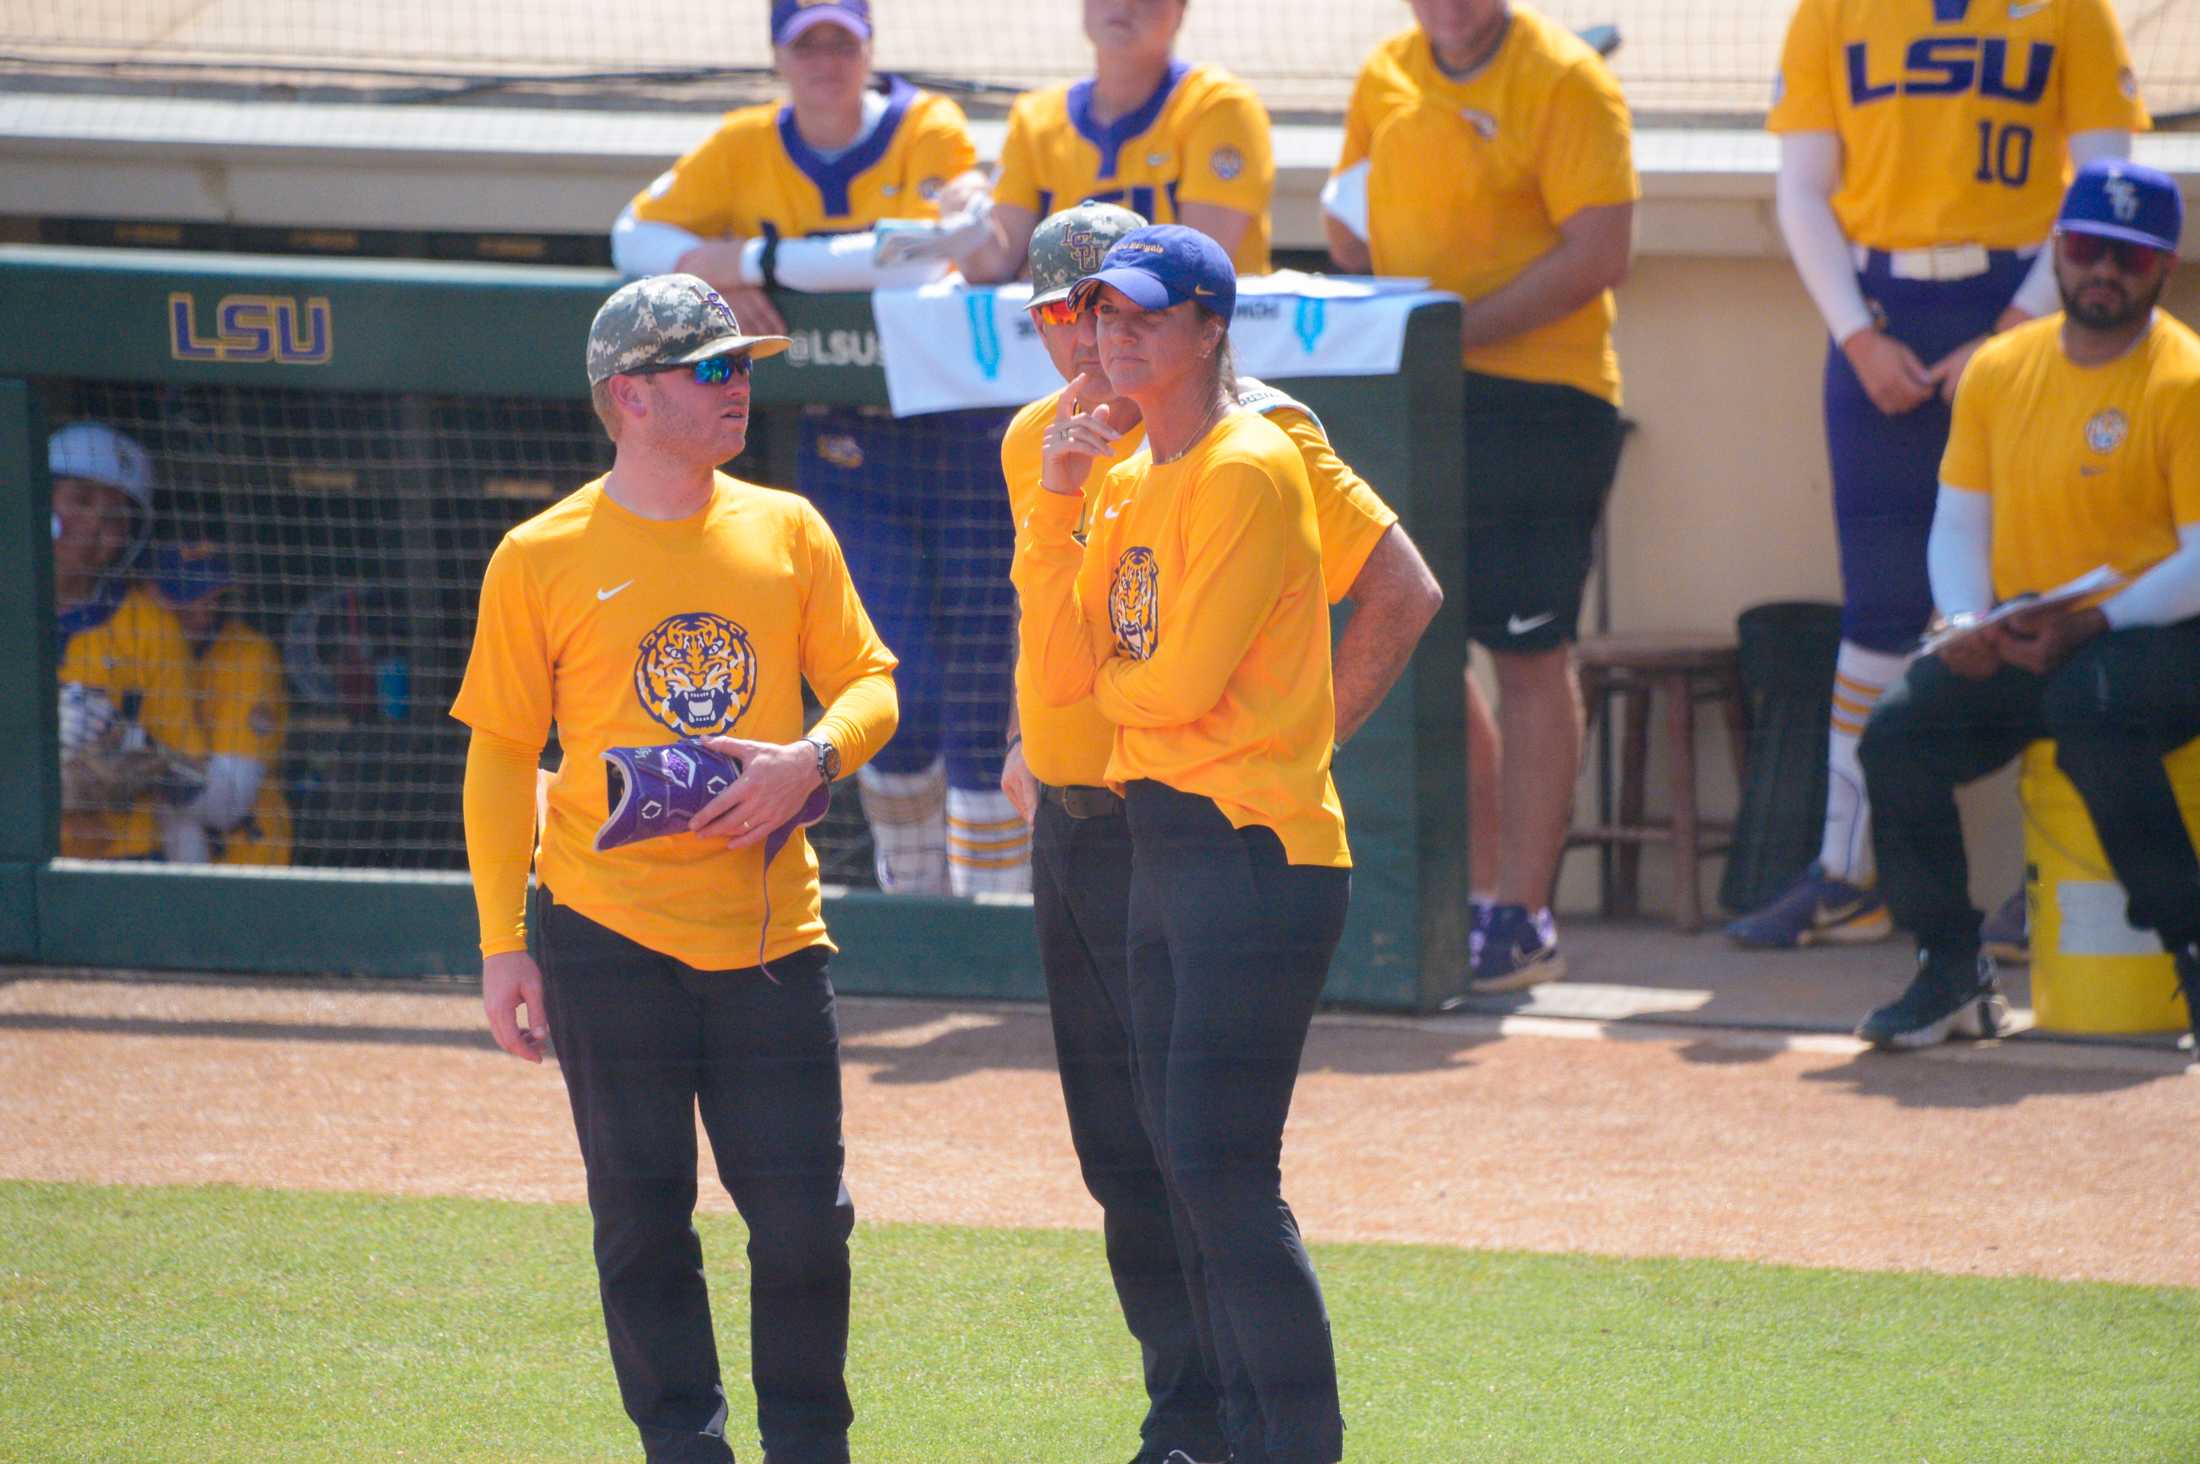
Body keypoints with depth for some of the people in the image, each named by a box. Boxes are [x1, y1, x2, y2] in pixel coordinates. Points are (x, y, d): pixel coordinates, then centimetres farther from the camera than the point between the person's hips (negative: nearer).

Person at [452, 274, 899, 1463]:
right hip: (608, 939, -2)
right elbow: (501, 754, 2)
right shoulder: (541, 559, 0)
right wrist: (502, 947, -3)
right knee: (643, 1218, 2)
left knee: (804, 1217, -1)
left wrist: (811, 759, -12)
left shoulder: (786, 531, 8)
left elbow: (868, 683, 11)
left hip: (768, 934, 2)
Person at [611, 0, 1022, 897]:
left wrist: (756, 260, -22)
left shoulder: (932, 133, -7)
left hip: (964, 441, -2)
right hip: (844, 445, 2)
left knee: (979, 702, -4)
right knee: (905, 693, -8)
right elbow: (636, 234, 10)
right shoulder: (745, 150, 5)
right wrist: (706, 268, -12)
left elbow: (921, 254, -22)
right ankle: (912, 899, 11)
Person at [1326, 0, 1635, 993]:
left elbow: (1599, 251, -16)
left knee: (1529, 652, -3)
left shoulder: (1562, 81, -9)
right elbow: (1352, 225, 23)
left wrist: (1459, 328, -20)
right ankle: (1471, 886, 20)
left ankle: (1522, 915, 1)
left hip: (1539, 398, -7)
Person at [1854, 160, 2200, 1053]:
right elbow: (1959, 523, 12)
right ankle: (1950, 970, -4)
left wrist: (2089, 627, -23)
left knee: (2089, 704, -38)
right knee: (1896, 734, -19)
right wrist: (1965, 622, -8)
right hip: (2017, 646, 5)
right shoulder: (1998, 370, 11)